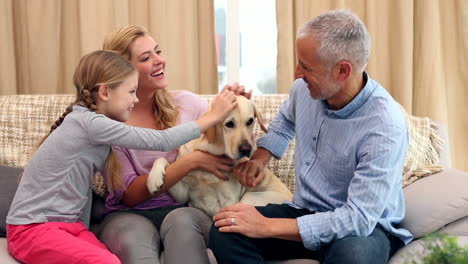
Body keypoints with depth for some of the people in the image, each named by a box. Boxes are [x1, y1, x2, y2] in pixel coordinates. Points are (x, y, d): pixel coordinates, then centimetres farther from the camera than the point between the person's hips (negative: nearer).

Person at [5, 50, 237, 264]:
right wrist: (212, 117, -12)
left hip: (70, 226, 8)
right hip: (33, 229, -8)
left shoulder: (90, 124, 11)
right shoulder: (89, 122, -17)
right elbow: (158, 141, -18)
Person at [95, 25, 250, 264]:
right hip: (129, 214, -2)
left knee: (181, 221, -34)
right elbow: (130, 194, -9)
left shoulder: (185, 103, 4)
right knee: (135, 239, -38)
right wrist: (192, 161, -17)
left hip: (186, 210, 3)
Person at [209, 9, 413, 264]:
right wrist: (259, 157, 5)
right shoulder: (305, 89, -5)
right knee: (225, 231, -19)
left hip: (367, 226, -5)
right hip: (307, 212, 6)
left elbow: (359, 218, -31)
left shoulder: (385, 126, -26)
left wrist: (267, 226, -31)